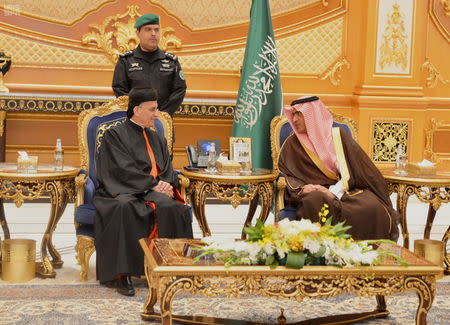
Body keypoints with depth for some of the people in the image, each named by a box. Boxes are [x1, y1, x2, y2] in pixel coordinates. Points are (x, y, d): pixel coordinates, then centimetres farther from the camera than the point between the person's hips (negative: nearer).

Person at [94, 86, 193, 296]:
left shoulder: (157, 139, 23)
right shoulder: (115, 135, 4)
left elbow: (168, 170, 15)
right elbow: (124, 170, -9)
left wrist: (167, 184, -9)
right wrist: (153, 184, -16)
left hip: (154, 192, 4)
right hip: (123, 191, -4)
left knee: (171, 208, -31)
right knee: (125, 209, -40)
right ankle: (122, 274, -36)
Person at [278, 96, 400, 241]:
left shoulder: (338, 135, 8)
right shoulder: (292, 144, 11)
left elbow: (350, 171, 1)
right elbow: (289, 175, 6)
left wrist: (334, 191, -14)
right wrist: (303, 189, -15)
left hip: (345, 189, 1)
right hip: (314, 191, 0)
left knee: (373, 208, -29)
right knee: (314, 202, -38)